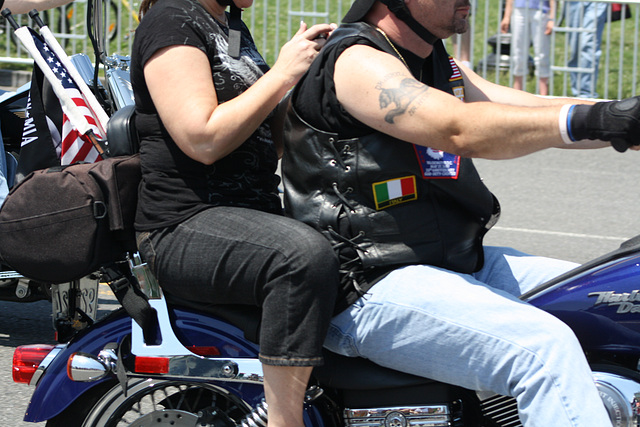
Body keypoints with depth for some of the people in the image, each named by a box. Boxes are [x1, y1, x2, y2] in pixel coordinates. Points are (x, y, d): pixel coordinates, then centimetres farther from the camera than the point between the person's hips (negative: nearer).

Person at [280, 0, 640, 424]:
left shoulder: (443, 67, 18)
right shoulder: (355, 62, -13)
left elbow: (540, 116, 10)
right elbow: (459, 129, -27)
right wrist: (591, 119, -35)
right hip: (373, 289, -10)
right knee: (545, 348, -28)